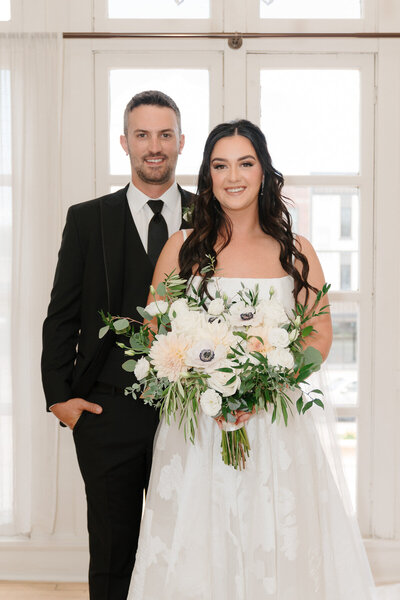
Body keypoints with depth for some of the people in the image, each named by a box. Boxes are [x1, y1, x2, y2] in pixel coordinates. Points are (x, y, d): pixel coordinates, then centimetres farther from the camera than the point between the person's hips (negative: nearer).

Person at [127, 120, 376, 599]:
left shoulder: (295, 251, 6)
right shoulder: (183, 247, 4)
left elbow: (320, 334, 5)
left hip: (277, 423, 1)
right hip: (196, 426, -1)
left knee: (281, 550, 4)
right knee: (196, 552, 2)